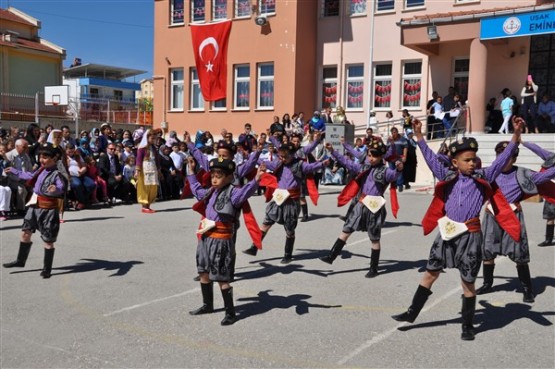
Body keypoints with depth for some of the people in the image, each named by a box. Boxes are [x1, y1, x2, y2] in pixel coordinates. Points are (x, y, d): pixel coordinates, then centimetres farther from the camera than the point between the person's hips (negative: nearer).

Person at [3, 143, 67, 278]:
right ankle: (20, 261, 35)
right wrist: (15, 171, 40)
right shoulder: (41, 170, 6)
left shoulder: (57, 174, -19)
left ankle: (47, 269, 15)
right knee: (25, 233, 17)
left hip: (48, 209, -8)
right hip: (34, 206, 8)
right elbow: (30, 176, 27)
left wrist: (56, 189, -62)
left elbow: (61, 187, -38)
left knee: (48, 240, 1)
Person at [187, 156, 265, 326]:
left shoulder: (232, 193, -13)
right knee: (204, 273, 19)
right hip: (205, 239, 8)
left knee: (222, 278, -3)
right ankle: (207, 305, 37)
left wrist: (256, 179, -48)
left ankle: (230, 313, 8)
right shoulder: (210, 193, 11)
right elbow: (197, 190, 31)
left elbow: (245, 192, -32)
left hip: (221, 241, -8)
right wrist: (191, 172, 37)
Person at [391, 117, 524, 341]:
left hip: (470, 235, -2)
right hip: (447, 233, 2)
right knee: (430, 274, 12)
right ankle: (412, 313, 25)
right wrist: (419, 136, -3)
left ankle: (468, 326, 22)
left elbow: (503, 159, -8)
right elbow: (431, 158, 2)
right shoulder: (448, 177, 2)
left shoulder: (483, 178, -1)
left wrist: (516, 136, -18)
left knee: (467, 282, 7)